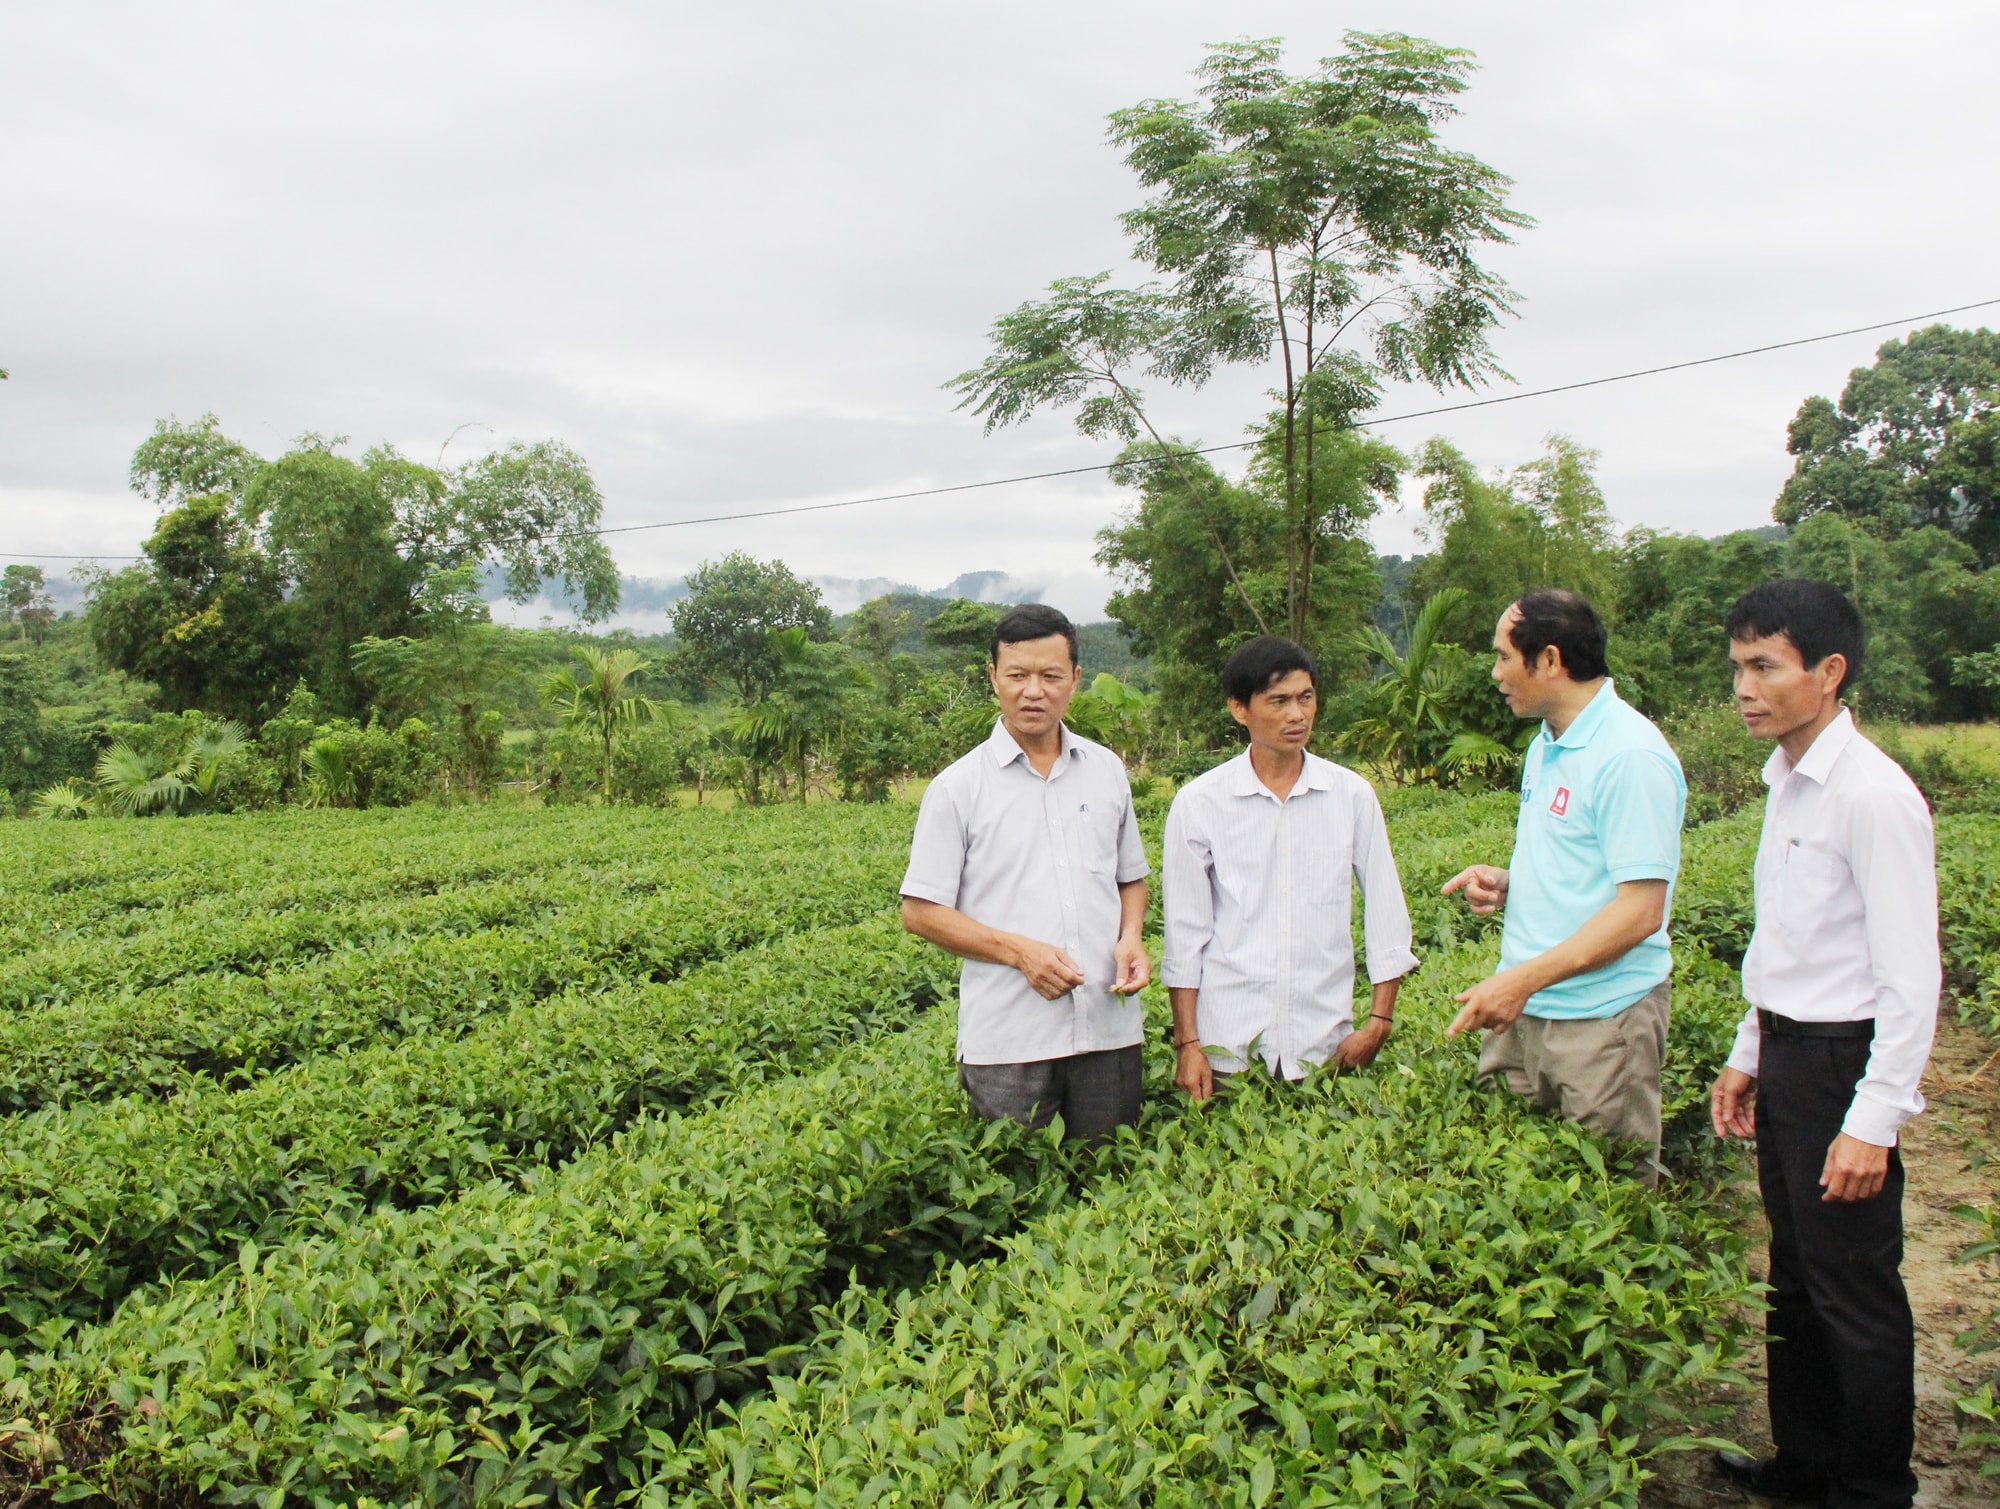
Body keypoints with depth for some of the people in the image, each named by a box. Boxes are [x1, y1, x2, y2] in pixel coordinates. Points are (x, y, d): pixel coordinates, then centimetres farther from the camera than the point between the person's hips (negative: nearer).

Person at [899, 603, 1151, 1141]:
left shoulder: (1107, 771, 10)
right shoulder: (958, 788, -2)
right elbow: (920, 912, -2)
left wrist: (1131, 937, -2)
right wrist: (1018, 950, -14)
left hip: (1109, 1030, 3)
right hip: (1007, 1042, -3)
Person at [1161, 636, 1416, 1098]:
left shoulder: (1352, 795, 3)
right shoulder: (1199, 804, -1)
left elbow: (1387, 914, 7)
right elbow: (1185, 932, 1)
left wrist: (1379, 1021, 1)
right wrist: (1187, 1044, -2)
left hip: (1324, 1043, 1)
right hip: (1228, 1044, -1)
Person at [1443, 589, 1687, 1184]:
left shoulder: (1631, 756, -17)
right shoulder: (1546, 745, 14)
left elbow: (1640, 910, -21)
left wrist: (1523, 980, -24)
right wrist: (1504, 882, 5)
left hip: (1601, 1019, -8)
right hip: (1523, 1009, 9)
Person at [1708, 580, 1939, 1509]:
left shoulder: (1874, 796, -19)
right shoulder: (1785, 782, 8)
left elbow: (1911, 976, -20)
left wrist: (1874, 1121, -20)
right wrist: (1748, 1056, 19)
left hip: (1844, 1060, -9)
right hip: (1785, 1051, 9)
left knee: (1855, 1293, 4)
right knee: (1796, 1277, 19)